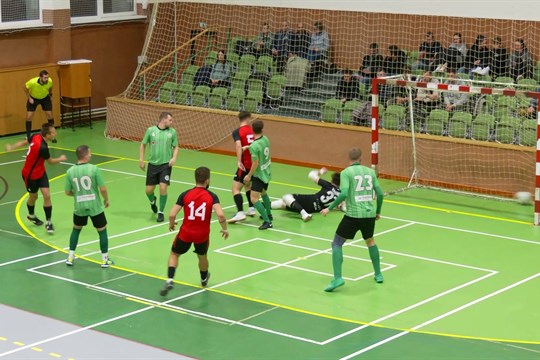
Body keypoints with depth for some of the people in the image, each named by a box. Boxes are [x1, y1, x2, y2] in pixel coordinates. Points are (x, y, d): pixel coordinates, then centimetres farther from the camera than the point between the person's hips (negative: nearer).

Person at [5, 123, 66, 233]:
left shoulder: (36, 137, -13)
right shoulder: (43, 148, -35)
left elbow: (24, 142, 2)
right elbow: (51, 161, -16)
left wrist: (12, 147, 13)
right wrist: (61, 159, 2)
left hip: (40, 172, 7)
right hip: (30, 175, -7)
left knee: (47, 196, -3)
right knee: (33, 197, 16)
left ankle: (48, 222, 5)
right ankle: (31, 216, 45)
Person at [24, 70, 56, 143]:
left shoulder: (50, 81, -30)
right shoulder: (32, 82, -37)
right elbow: (25, 88, -15)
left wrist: (50, 94, 9)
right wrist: (29, 98, -17)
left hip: (45, 98, 2)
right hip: (33, 98, -2)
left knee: (50, 115, -3)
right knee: (29, 117, -6)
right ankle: (28, 137, 8)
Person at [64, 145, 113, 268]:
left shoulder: (70, 171, -5)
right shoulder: (93, 169, -15)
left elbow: (67, 192, 3)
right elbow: (102, 189, -14)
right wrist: (106, 200, 6)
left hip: (79, 208, 3)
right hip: (95, 207, -3)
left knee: (76, 230, 25)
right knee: (102, 231, 13)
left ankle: (70, 257, 25)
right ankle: (105, 260, 17)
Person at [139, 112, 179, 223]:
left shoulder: (172, 132, -1)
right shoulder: (150, 130, -3)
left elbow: (176, 147, 8)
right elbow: (143, 145, 8)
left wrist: (174, 157, -10)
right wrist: (141, 159, 3)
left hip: (166, 164, -1)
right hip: (152, 164, 1)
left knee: (163, 188, -14)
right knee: (149, 190, 4)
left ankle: (161, 212, 3)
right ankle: (152, 201, 41)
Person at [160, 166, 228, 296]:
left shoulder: (185, 195, -9)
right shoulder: (212, 196, -10)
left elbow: (172, 214, -12)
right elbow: (220, 215, -22)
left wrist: (171, 224, 10)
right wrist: (224, 228, -5)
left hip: (186, 233, -1)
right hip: (202, 234, 1)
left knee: (174, 254, 20)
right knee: (202, 256, 29)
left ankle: (169, 280, 1)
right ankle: (204, 279, 52)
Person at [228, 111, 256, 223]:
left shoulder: (237, 132, -7)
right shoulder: (253, 131, 7)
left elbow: (238, 145, -23)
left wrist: (239, 161, -27)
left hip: (245, 165, -6)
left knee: (236, 189, -7)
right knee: (247, 185, 29)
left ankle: (240, 213, -22)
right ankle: (251, 209, 30)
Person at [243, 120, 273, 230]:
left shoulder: (254, 146, -26)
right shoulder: (265, 139, -4)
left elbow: (255, 164, -23)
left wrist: (249, 175, -10)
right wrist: (247, 147, 18)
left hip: (259, 175, -9)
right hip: (267, 173, 9)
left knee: (254, 199, -12)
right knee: (263, 193, 31)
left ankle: (267, 222, -17)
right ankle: (268, 214, 48)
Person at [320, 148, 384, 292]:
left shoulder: (346, 172, -4)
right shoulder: (370, 171, 10)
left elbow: (344, 194, -17)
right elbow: (380, 194, 9)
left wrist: (329, 208, -8)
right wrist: (378, 212, 24)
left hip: (353, 215, -5)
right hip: (370, 214, 5)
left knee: (337, 244, 5)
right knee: (370, 241, 29)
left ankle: (337, 278, -9)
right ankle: (378, 274, 36)